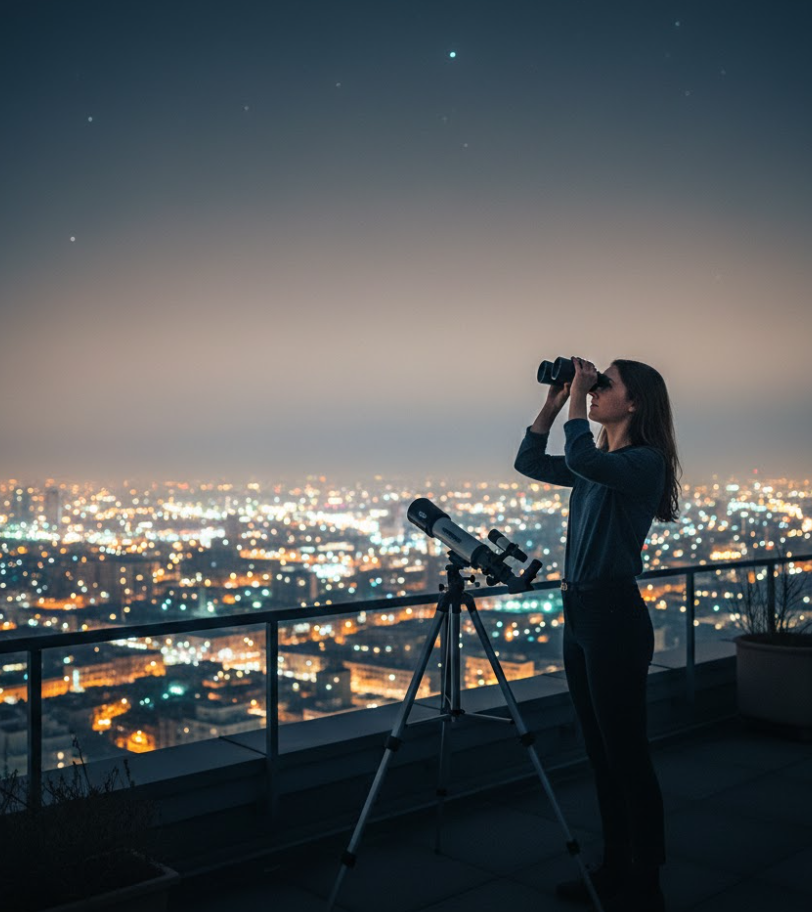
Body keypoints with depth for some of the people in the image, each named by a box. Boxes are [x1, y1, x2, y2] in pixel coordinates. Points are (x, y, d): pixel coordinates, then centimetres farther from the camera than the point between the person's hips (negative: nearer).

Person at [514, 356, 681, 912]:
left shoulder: (644, 462, -11)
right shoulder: (595, 466, 14)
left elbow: (580, 457, -29)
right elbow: (530, 462, 21)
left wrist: (578, 397, -16)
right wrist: (553, 403, 11)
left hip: (615, 616, -9)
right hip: (579, 613, 9)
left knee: (628, 758, 0)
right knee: (602, 756, 16)